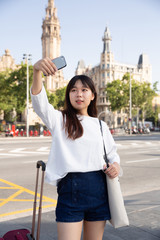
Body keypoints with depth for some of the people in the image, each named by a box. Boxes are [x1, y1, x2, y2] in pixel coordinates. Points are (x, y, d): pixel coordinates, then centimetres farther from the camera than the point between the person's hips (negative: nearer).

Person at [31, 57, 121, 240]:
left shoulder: (101, 126, 15)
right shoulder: (60, 120, 4)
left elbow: (112, 152, 22)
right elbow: (39, 102, -13)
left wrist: (116, 165, -2)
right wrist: (36, 71, -30)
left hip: (98, 188, 4)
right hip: (71, 188, -3)